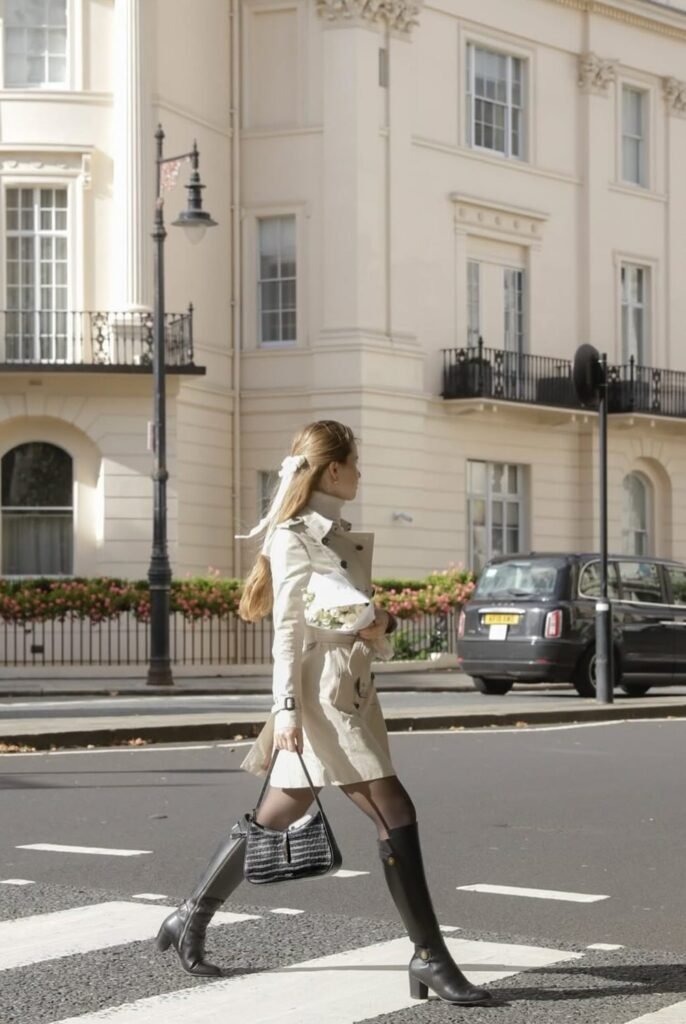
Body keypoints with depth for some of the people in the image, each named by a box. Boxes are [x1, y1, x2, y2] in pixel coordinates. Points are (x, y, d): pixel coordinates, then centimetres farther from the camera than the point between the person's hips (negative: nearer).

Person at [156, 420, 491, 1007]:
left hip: (352, 692, 9)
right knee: (395, 815, -10)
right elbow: (287, 628, -14)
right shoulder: (294, 535, -9)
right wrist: (285, 707, -19)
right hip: (320, 692, -9)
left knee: (277, 816, 13)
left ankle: (190, 921, 23)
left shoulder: (340, 534, 17)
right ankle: (430, 959, -6)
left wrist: (383, 621, -2)